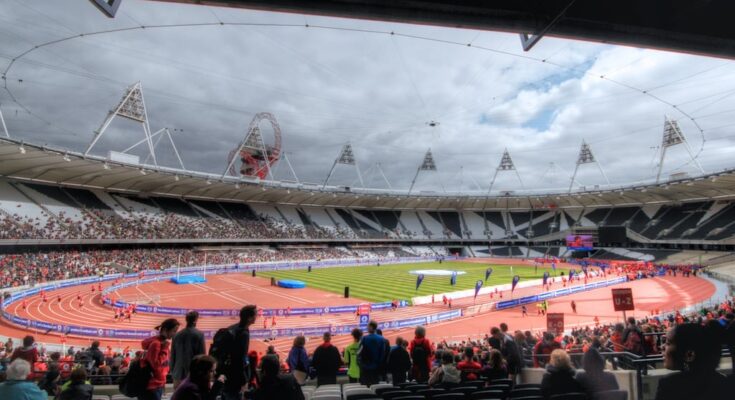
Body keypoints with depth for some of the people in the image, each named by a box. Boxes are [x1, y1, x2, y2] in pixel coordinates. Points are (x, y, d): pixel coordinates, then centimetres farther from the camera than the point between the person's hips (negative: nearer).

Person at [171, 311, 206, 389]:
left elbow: (172, 356, 9)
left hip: (178, 374, 4)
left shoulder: (177, 335, 4)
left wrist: (173, 372, 18)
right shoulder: (199, 335, -8)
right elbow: (202, 355, -7)